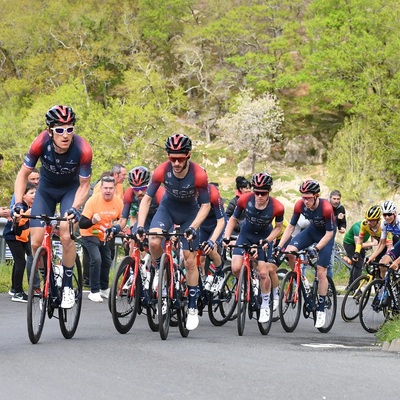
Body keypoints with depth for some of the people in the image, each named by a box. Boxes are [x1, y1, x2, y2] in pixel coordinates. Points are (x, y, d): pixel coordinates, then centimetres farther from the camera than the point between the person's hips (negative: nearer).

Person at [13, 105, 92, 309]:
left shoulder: (82, 149, -32)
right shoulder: (41, 143, -29)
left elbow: (84, 185, -19)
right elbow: (23, 174, -15)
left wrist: (75, 208, -34)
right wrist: (18, 203, -27)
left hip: (71, 189, -2)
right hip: (46, 188, 2)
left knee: (66, 237, -22)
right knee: (36, 243, -9)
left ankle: (68, 286, -5)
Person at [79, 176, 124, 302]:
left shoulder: (118, 202, -15)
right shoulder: (93, 200, -27)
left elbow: (122, 220, 0)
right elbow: (82, 224, -29)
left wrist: (116, 228, -19)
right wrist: (92, 221, -48)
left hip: (105, 236, 5)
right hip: (90, 235, -5)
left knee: (107, 262, 14)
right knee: (96, 259, -21)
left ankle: (104, 289, 35)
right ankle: (94, 292, -12)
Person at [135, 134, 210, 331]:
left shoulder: (199, 175, -30)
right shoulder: (162, 171, -26)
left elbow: (205, 205, -19)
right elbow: (147, 199, -17)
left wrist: (193, 227, -32)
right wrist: (140, 226, -28)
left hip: (189, 213, -1)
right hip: (167, 207, 1)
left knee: (189, 259, -5)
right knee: (154, 242, -28)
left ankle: (193, 307, 6)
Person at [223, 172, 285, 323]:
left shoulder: (277, 207, -27)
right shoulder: (245, 200, -25)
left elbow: (278, 227, -7)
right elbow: (233, 219, -8)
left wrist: (267, 240, -22)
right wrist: (226, 238, -20)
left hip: (264, 238, -1)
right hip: (246, 234, 1)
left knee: (264, 273, -9)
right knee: (236, 268, -17)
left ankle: (265, 307, 11)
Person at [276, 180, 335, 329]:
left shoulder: (326, 208, -33)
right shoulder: (300, 205, -21)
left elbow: (329, 233, -25)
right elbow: (290, 227, -11)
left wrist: (316, 248, -37)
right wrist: (279, 246, -18)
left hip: (326, 234, -4)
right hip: (312, 230, 4)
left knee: (321, 272, -10)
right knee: (289, 252, -21)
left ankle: (321, 310, 1)